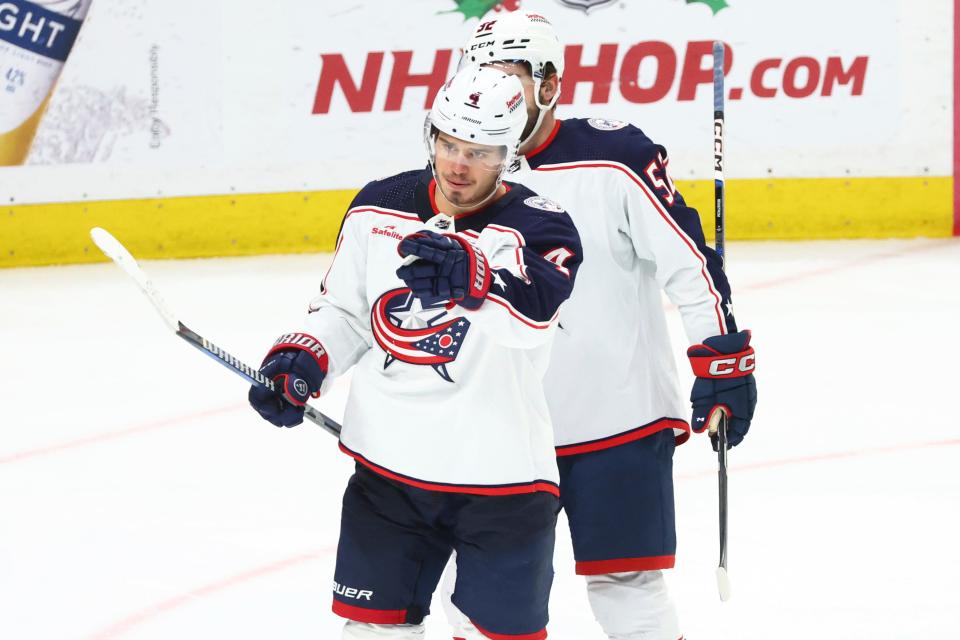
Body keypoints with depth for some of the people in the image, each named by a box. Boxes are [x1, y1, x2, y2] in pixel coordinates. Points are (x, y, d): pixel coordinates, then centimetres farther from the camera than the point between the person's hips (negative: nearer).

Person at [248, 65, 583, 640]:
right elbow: (345, 311, 17)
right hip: (389, 466, 4)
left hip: (500, 477, -4)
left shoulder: (539, 225, -12)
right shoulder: (378, 209, 4)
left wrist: (473, 278, -53)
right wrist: (302, 360, -2)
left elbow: (533, 314, -33)